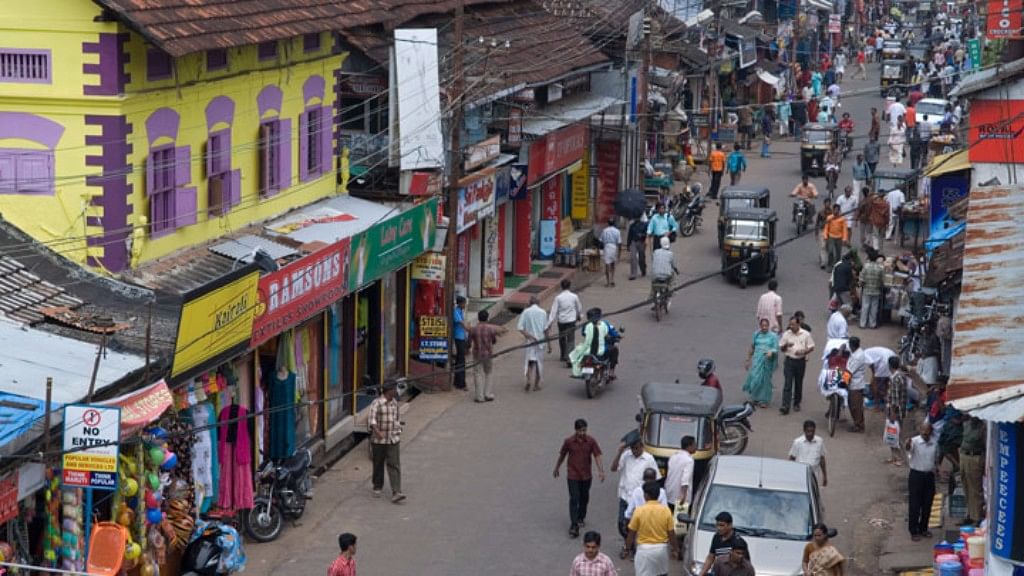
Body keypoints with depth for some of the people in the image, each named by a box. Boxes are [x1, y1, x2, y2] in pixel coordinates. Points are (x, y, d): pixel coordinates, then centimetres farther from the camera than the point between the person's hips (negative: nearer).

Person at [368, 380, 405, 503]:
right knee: (378, 465, 11)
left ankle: (396, 493, -14)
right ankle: (377, 488, 31)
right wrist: (378, 432, -34)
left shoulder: (394, 402, 8)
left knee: (395, 466, -7)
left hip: (393, 440, 4)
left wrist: (398, 430, 19)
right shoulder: (377, 403, -11)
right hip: (379, 441, -4)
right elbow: (372, 420, -21)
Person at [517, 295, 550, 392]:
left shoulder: (526, 312, -3)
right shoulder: (543, 312, -6)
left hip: (530, 341, 1)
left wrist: (529, 336, -9)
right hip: (540, 340, -1)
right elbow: (545, 329, -6)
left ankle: (528, 379, -13)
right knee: (539, 361, 11)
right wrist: (549, 344, -1)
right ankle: (536, 384, 16)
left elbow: (520, 328, -11)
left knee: (529, 361, 11)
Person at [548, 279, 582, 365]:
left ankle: (563, 356, 33)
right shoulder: (574, 297, -6)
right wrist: (579, 316, 30)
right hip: (571, 320, -1)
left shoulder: (558, 297, -9)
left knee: (562, 338, 20)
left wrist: (549, 323, -6)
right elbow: (579, 308, 9)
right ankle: (569, 358, -14)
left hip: (561, 321, 1)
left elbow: (554, 311, -9)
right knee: (570, 340, 0)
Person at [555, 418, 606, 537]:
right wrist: (556, 468, 16)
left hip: (586, 475, 2)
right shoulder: (568, 441, -11)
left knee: (584, 498, 18)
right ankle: (574, 525, -13)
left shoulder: (591, 441, -9)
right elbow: (562, 455, 4)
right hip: (572, 475, -2)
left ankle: (581, 517, 42)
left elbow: (597, 456, -11)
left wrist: (601, 471, -23)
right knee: (574, 499, -10)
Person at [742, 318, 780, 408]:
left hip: (767, 361, -2)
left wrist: (771, 352, -25)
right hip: (757, 360, 2)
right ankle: (755, 398, 18)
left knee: (765, 380, 1)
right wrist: (748, 360, 14)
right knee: (754, 378, -3)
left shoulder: (773, 336, -1)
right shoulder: (756, 334, 7)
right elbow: (752, 348, 14)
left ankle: (764, 400, 11)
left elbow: (776, 348, -3)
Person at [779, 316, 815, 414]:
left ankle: (797, 403, 27)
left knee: (799, 383, 11)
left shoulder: (806, 334, -1)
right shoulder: (786, 334, 2)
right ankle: (785, 406, -14)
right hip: (789, 361, 0)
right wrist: (786, 346, -16)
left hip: (801, 361, 0)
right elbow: (781, 348, 7)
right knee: (788, 384, -8)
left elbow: (811, 347, 2)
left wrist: (803, 351, -16)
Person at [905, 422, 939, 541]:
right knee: (914, 505, 0)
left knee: (927, 505, 12)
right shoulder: (915, 441, -13)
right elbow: (907, 448, -36)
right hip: (916, 475, -5)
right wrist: (907, 444, -59)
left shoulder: (934, 443, 4)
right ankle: (914, 531, 7)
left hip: (929, 475, 5)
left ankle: (923, 528, 27)